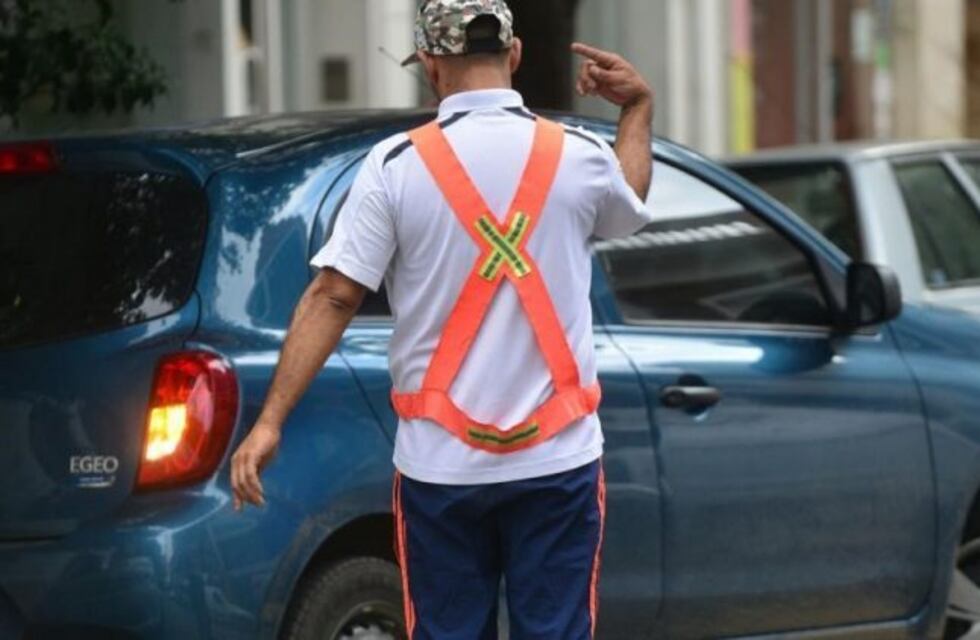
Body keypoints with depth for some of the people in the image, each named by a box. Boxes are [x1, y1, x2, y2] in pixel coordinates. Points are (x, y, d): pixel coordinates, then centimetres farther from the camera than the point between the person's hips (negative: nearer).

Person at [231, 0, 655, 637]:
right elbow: (629, 208, 23)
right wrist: (639, 108, 36)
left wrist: (271, 421, -8)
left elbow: (333, 297, -10)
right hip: (558, 458, 1)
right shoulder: (578, 156, -1)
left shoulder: (397, 166, -7)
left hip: (441, 464, -1)